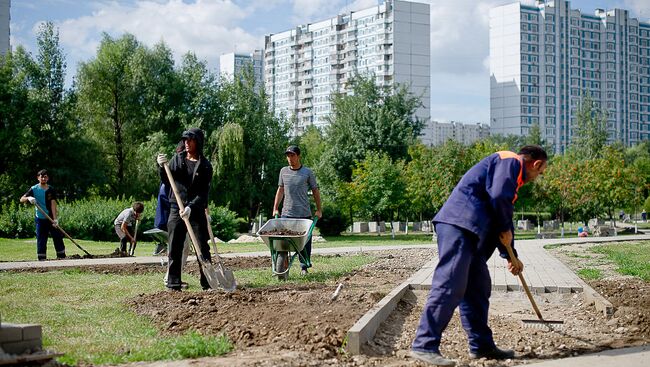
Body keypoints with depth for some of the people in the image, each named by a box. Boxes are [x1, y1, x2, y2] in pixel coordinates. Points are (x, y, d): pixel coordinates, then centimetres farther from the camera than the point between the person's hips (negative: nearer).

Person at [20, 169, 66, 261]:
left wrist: (55, 219, -18)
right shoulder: (34, 189, -1)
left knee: (58, 238, 3)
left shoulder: (51, 190, 1)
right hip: (40, 219, -1)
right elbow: (22, 199, -7)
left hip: (52, 218, 1)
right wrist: (29, 198, -30)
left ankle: (62, 257, 11)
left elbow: (53, 204, -8)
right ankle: (41, 260, 5)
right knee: (41, 240, 0)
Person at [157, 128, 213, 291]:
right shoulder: (177, 158, 6)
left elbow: (203, 192, -9)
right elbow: (166, 182, 9)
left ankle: (207, 283, 7)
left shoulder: (205, 165, -3)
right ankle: (173, 284, 6)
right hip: (176, 208, 2)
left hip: (197, 211, -2)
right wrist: (162, 167, -9)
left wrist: (191, 207, -22)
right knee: (174, 248, 2)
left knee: (203, 248, 1)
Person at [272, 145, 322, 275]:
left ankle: (304, 267, 11)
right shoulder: (283, 171, 9)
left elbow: (315, 191, 7)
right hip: (287, 213, 2)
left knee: (305, 241, 2)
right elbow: (280, 191, 15)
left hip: (304, 214, -2)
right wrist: (275, 209, 11)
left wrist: (319, 210, 5)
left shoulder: (307, 172, 2)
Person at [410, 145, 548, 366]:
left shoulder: (511, 172, 32)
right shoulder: (511, 161, 1)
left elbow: (501, 221, 37)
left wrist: (511, 256, 40)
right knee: (449, 285, -14)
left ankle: (481, 345, 21)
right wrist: (506, 230, -1)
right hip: (458, 224, -11)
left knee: (478, 288, 13)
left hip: (469, 232, 11)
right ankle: (424, 346, -15)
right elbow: (499, 197, -16)